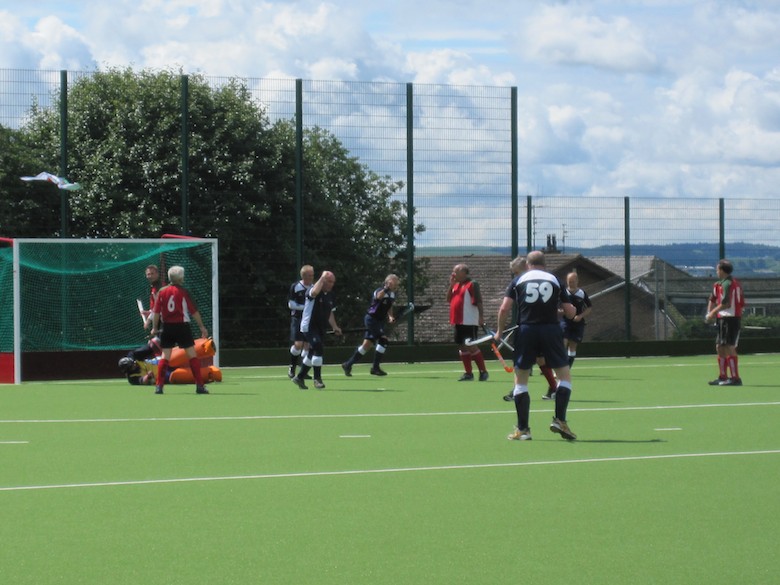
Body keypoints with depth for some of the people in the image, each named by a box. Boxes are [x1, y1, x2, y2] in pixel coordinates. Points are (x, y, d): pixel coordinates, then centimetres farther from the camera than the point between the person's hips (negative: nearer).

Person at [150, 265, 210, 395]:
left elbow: (156, 312, 3)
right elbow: (194, 311, -4)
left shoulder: (162, 292, 3)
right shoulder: (183, 292, -5)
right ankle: (199, 386, -2)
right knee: (192, 355, 2)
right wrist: (202, 327, 4)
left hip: (167, 328, 3)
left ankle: (159, 385, 0)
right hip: (182, 326, -3)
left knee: (165, 356, 7)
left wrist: (155, 328, 14)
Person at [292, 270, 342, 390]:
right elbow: (314, 292, -41)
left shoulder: (330, 294, 10)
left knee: (313, 353, 13)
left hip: (321, 328, 8)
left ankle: (299, 378, 27)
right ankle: (317, 379, -12)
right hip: (309, 326, -8)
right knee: (319, 349, -20)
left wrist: (334, 326, 13)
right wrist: (322, 278, -31)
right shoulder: (312, 289, -13)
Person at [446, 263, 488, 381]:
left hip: (470, 322, -9)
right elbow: (448, 299, 15)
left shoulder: (472, 284, -9)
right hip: (459, 322, 9)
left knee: (471, 346, -10)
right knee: (462, 347, 9)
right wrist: (451, 285, 6)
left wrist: (480, 317, -21)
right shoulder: (456, 285, 15)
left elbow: (478, 302, -14)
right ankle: (468, 373, 14)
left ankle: (483, 371, -1)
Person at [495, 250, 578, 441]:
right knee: (564, 375, 15)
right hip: (551, 330, 0)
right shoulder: (555, 281, 10)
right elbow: (570, 312, 9)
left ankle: (522, 429, 5)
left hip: (526, 331, 0)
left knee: (520, 380, 9)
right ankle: (560, 420, 2)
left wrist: (499, 331, 11)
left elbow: (504, 309, -2)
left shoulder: (518, 281, 8)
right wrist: (572, 309, 32)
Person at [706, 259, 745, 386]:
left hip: (729, 318, -10)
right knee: (720, 347, 15)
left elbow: (726, 303, -22)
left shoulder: (727, 284, -13)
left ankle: (735, 378, -13)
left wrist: (713, 312, -10)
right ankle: (723, 377, 22)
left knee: (729, 348, -11)